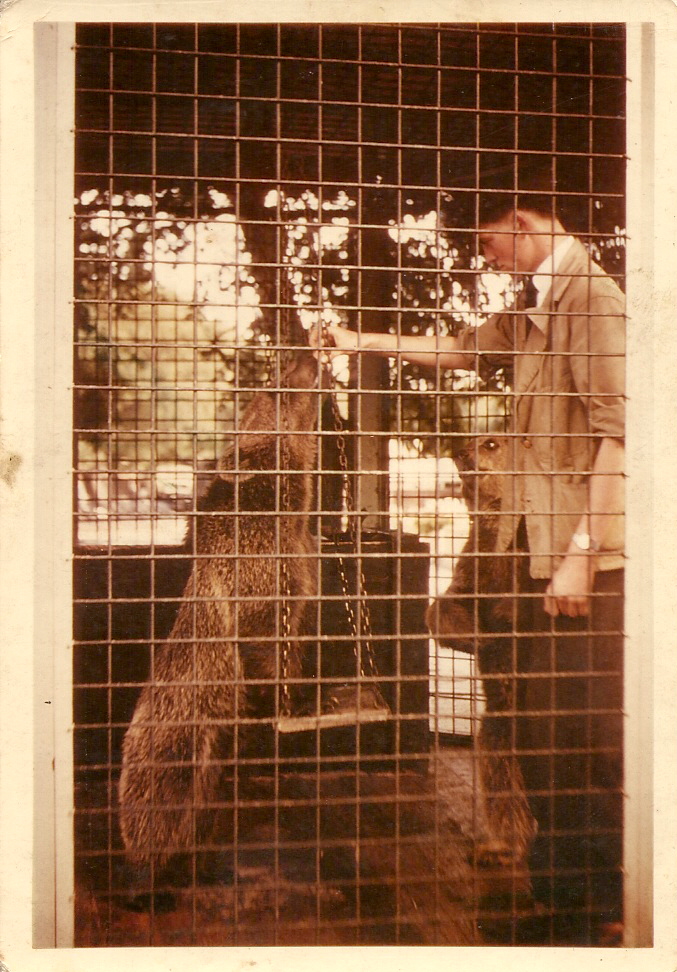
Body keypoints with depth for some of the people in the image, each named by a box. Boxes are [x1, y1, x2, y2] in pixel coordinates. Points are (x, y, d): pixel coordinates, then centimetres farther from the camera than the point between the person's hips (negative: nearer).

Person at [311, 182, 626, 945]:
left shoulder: (590, 297, -12)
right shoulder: (535, 309, 18)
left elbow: (619, 430, -19)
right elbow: (462, 349, 31)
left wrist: (582, 553, -21)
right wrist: (361, 342, 34)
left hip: (583, 558, -9)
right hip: (539, 547, 9)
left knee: (582, 733, -4)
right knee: (538, 730, 12)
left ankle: (605, 911, 10)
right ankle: (563, 895, 25)